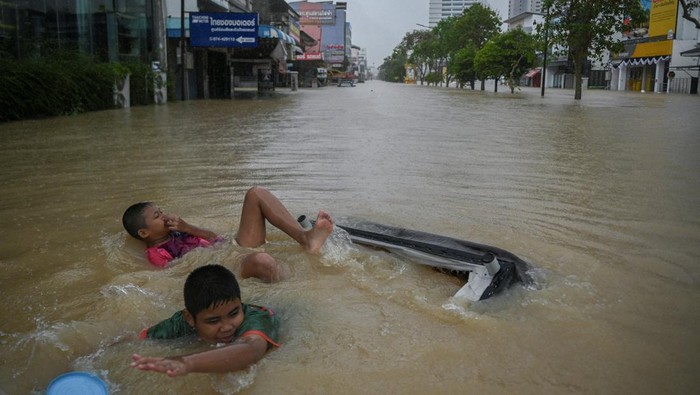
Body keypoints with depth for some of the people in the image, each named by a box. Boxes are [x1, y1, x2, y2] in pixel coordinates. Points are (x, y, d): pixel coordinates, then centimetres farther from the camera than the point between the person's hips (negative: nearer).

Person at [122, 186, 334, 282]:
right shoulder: (155, 253, -1)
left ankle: (306, 237, -16)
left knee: (256, 194, -2)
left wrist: (187, 228, 7)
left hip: (236, 249, 10)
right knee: (262, 261, -47)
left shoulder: (173, 232, 24)